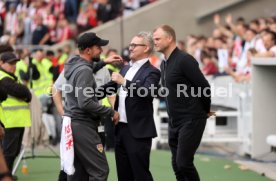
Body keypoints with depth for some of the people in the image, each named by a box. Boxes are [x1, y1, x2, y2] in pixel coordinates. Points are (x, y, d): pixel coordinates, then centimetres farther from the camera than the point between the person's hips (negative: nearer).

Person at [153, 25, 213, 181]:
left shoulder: (184, 60, -15)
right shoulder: (164, 63, 13)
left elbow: (204, 87, -16)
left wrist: (205, 110, -3)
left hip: (191, 120, -9)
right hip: (174, 121, 9)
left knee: (184, 162, -13)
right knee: (177, 165, 8)